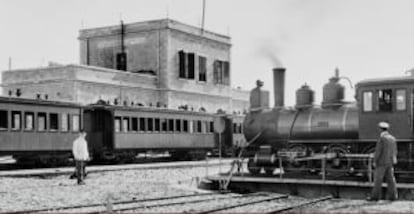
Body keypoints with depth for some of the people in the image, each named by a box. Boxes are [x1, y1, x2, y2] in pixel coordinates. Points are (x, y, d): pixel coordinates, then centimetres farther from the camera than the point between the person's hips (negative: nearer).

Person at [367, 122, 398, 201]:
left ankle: (375, 196, -2)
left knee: (378, 179, -3)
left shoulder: (382, 138, -15)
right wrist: (392, 162, 19)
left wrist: (374, 161, -11)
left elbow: (378, 151, -17)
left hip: (382, 162, -7)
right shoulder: (392, 138, 9)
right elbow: (394, 151, 12)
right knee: (390, 179, 8)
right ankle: (392, 196, 6)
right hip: (390, 162, 7)